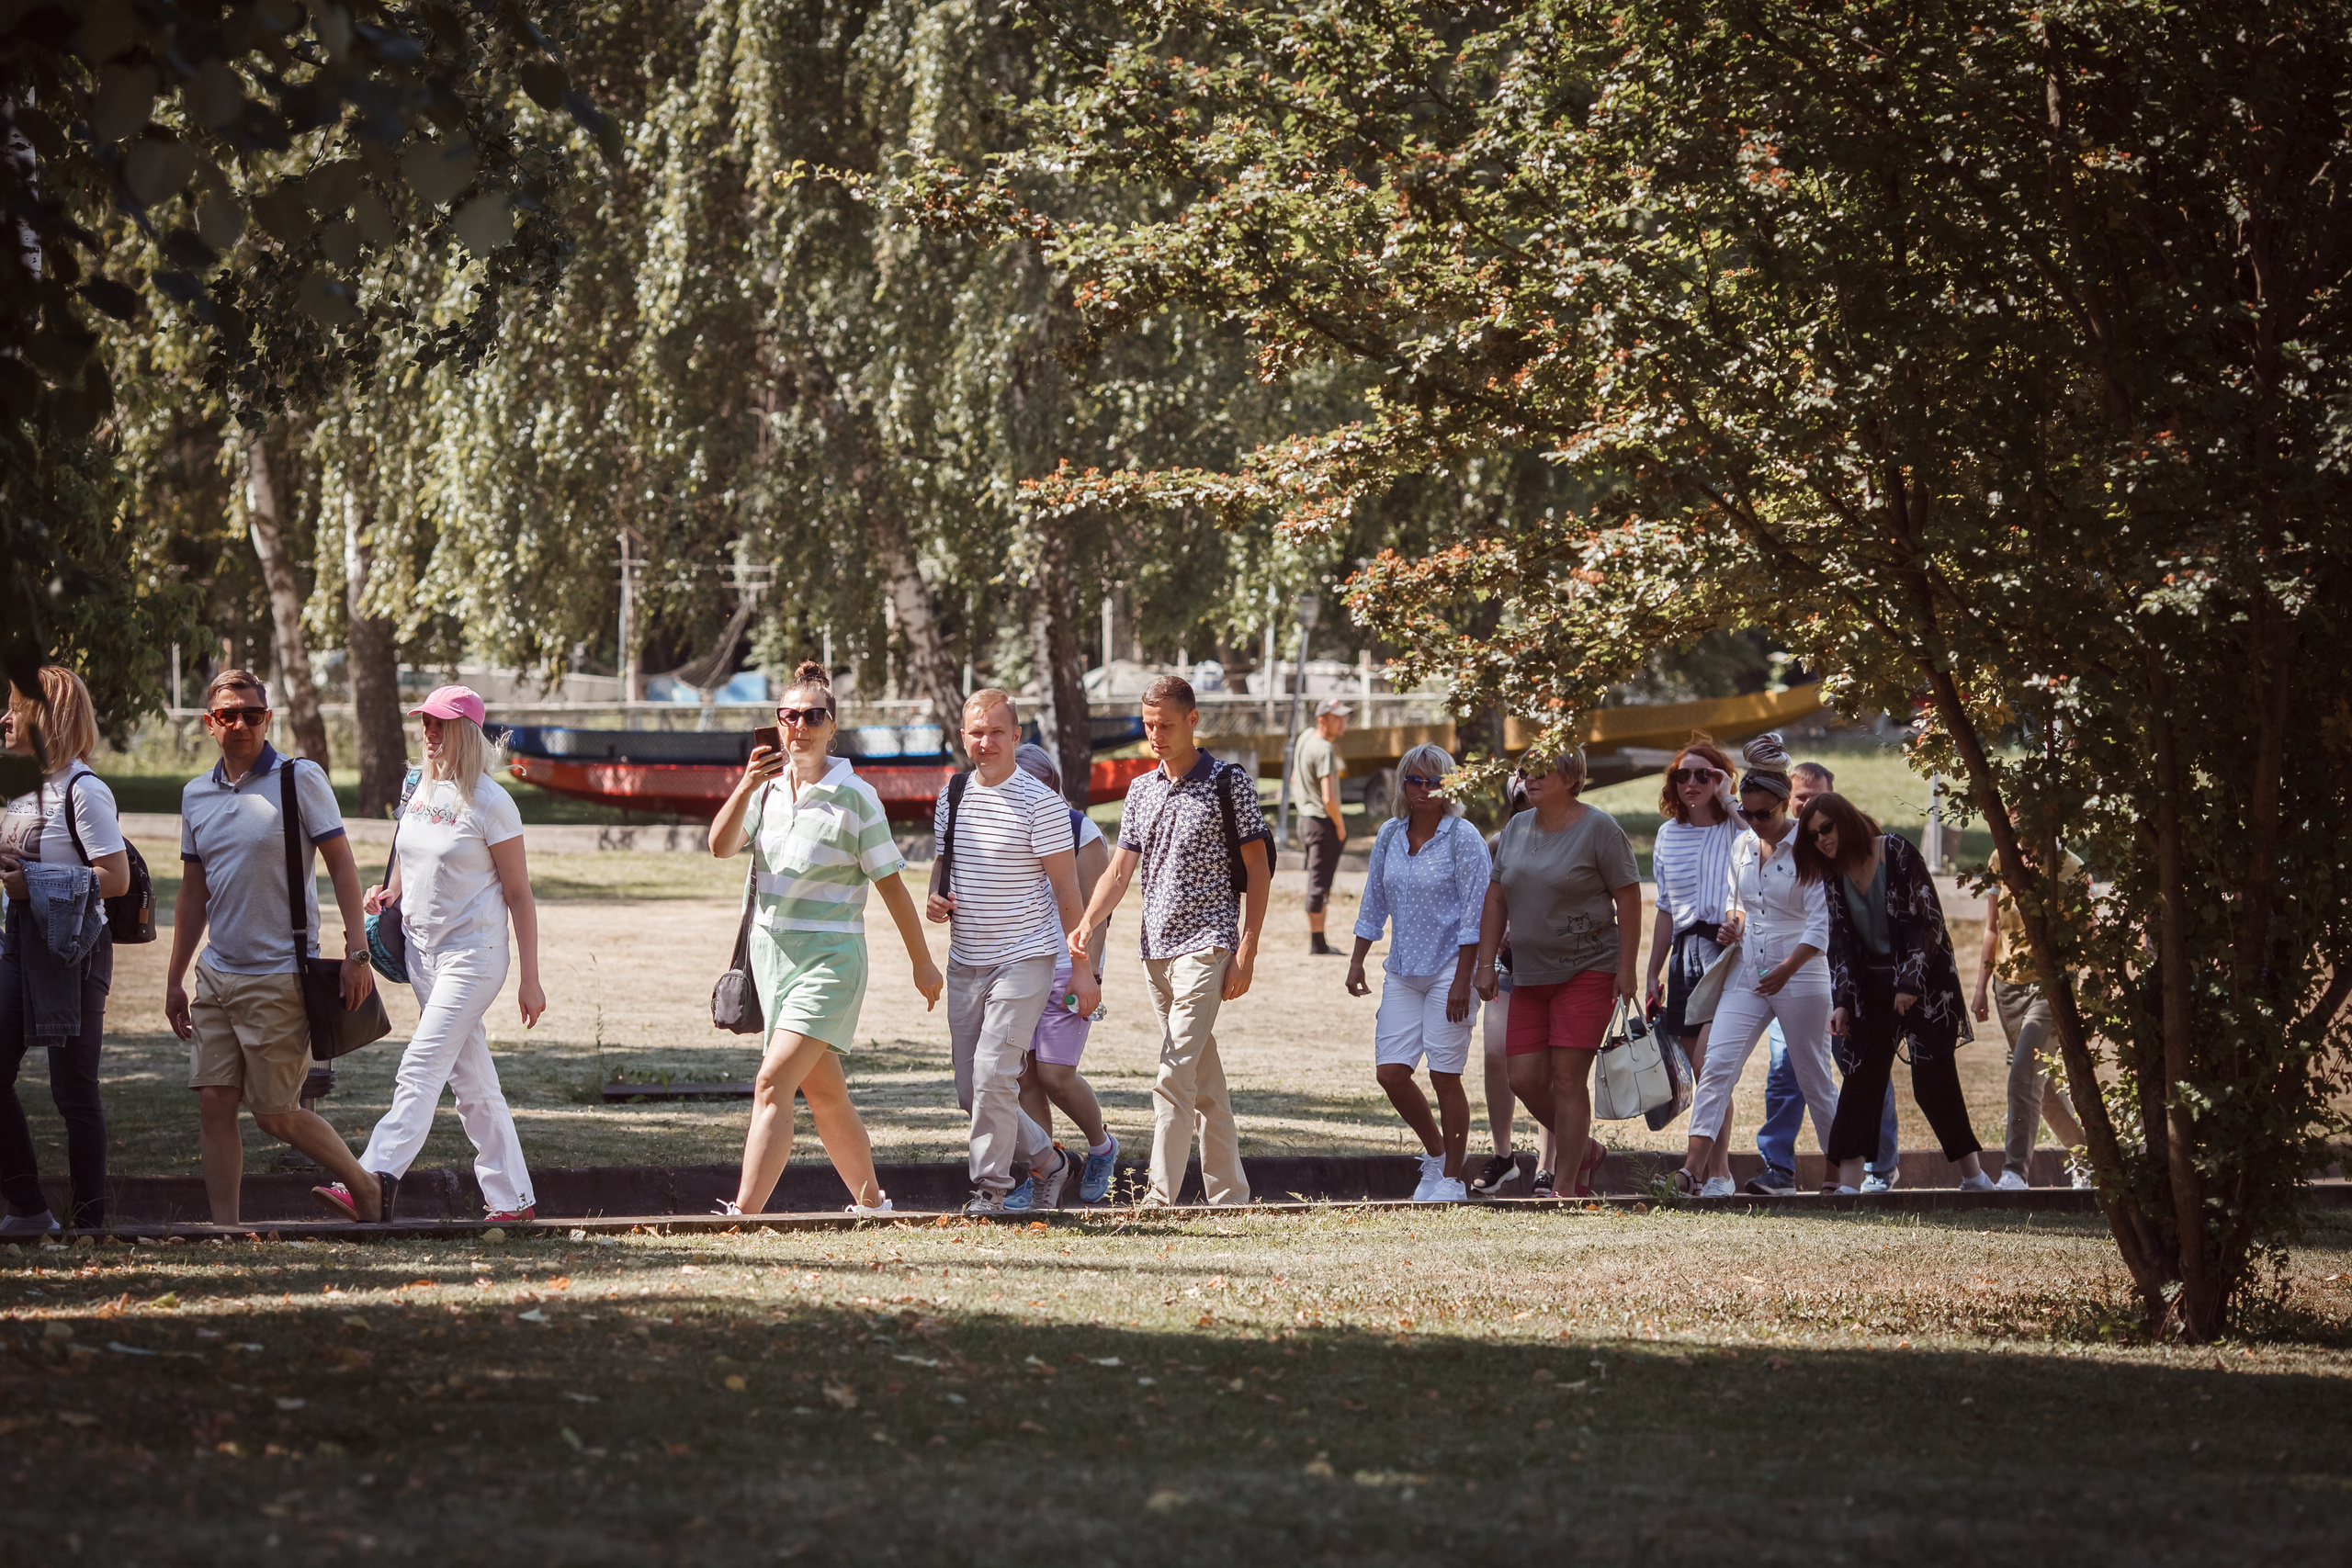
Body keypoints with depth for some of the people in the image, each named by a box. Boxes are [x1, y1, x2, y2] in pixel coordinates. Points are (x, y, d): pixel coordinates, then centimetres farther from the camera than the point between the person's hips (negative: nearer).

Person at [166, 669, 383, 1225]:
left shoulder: (299, 779, -5)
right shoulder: (196, 795, 11)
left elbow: (342, 866, -6)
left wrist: (357, 953, -14)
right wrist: (174, 980, 17)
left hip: (279, 976, -6)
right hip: (216, 974, 6)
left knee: (275, 1113, -2)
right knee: (214, 1104, -1)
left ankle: (364, 1188, 17)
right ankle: (224, 1228, 3)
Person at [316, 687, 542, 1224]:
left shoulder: (490, 802, -10)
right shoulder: (419, 792, 10)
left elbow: (519, 893, -8)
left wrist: (530, 979, -10)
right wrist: (386, 896, 1)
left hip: (473, 953, -7)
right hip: (422, 952, 7)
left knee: (421, 1069, -17)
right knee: (473, 1083, 10)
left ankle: (376, 1184, -26)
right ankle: (512, 1197, 15)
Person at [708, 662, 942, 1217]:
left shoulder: (854, 797, -9)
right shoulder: (768, 787, 6)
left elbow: (890, 881, -4)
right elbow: (721, 845, -8)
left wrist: (922, 962, 2)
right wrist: (746, 787, -24)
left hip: (829, 956, -6)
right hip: (772, 952, 6)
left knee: (773, 1082, -19)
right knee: (823, 1093, 15)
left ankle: (744, 1213, -25)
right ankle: (870, 1203, 30)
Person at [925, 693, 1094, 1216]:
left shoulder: (1041, 804, -9)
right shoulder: (951, 797, 8)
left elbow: (1066, 889, -7)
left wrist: (1083, 968, -8)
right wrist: (935, 898, 1)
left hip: (1023, 959, -6)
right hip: (964, 960, 6)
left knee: (993, 1073, -17)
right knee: (970, 1089, 7)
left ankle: (991, 1188, -6)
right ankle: (1049, 1162, 25)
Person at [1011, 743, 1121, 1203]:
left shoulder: (1080, 832, -5)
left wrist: (1088, 974, -17)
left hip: (1066, 963, -5)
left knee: (1055, 1074, -11)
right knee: (1025, 1076, -1)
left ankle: (1101, 1146, 14)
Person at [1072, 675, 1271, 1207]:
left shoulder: (1229, 782, -3)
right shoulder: (1141, 790, 15)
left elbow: (1257, 870, -4)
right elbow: (1120, 871, 12)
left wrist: (1246, 952, -11)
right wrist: (1087, 924, -7)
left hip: (1206, 945, -7)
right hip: (1155, 949, 7)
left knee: (1174, 1077, -15)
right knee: (1205, 1082, 11)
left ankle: (1159, 1199, -17)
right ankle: (1230, 1196, 16)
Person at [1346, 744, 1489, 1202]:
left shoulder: (1463, 838, -7)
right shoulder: (1390, 836, 9)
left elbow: (1475, 914, -10)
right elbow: (1373, 904, 18)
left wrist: (1463, 980, -15)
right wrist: (1358, 960, 12)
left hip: (1449, 970, -6)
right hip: (1402, 971, 6)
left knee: (1444, 1075, -5)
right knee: (1390, 1071, -1)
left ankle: (1451, 1178, 6)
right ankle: (1435, 1152, 22)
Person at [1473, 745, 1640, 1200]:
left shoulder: (1598, 829, -8)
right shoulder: (1517, 829, 10)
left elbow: (1628, 899, -8)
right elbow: (1496, 898, 14)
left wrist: (1626, 968, -13)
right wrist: (1486, 962, 6)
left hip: (1587, 970, -6)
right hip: (1530, 975, 6)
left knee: (1567, 1078, -9)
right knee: (1524, 1078, 1)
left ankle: (1566, 1187, -2)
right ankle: (1585, 1150, 24)